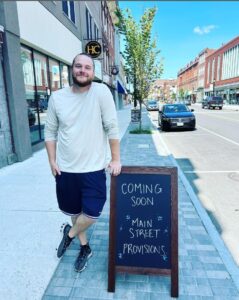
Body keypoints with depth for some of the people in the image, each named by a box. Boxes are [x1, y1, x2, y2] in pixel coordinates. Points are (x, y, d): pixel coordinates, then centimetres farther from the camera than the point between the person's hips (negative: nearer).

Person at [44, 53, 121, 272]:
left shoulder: (101, 91, -10)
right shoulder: (57, 97, -1)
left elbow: (112, 127, -10)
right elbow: (50, 132, 5)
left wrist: (116, 159, -9)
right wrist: (52, 160, 0)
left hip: (94, 168, -2)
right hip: (65, 168, 3)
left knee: (92, 213, -1)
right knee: (74, 211, 17)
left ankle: (70, 233, 33)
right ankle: (85, 247, 42)